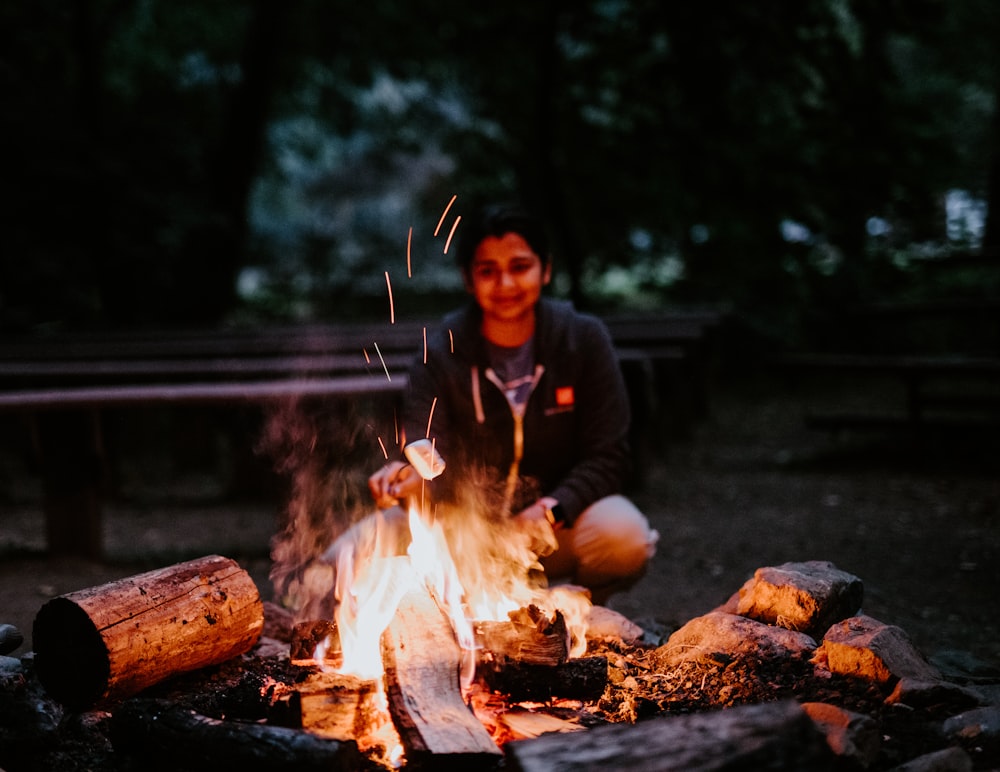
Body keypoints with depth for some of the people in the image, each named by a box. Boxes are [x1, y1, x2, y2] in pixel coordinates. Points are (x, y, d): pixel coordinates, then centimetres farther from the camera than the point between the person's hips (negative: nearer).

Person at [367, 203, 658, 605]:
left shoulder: (584, 340, -5)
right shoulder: (440, 354, -6)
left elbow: (607, 456, -6)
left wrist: (552, 509, -23)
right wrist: (413, 478, -41)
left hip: (557, 527, 0)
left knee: (624, 534, -33)